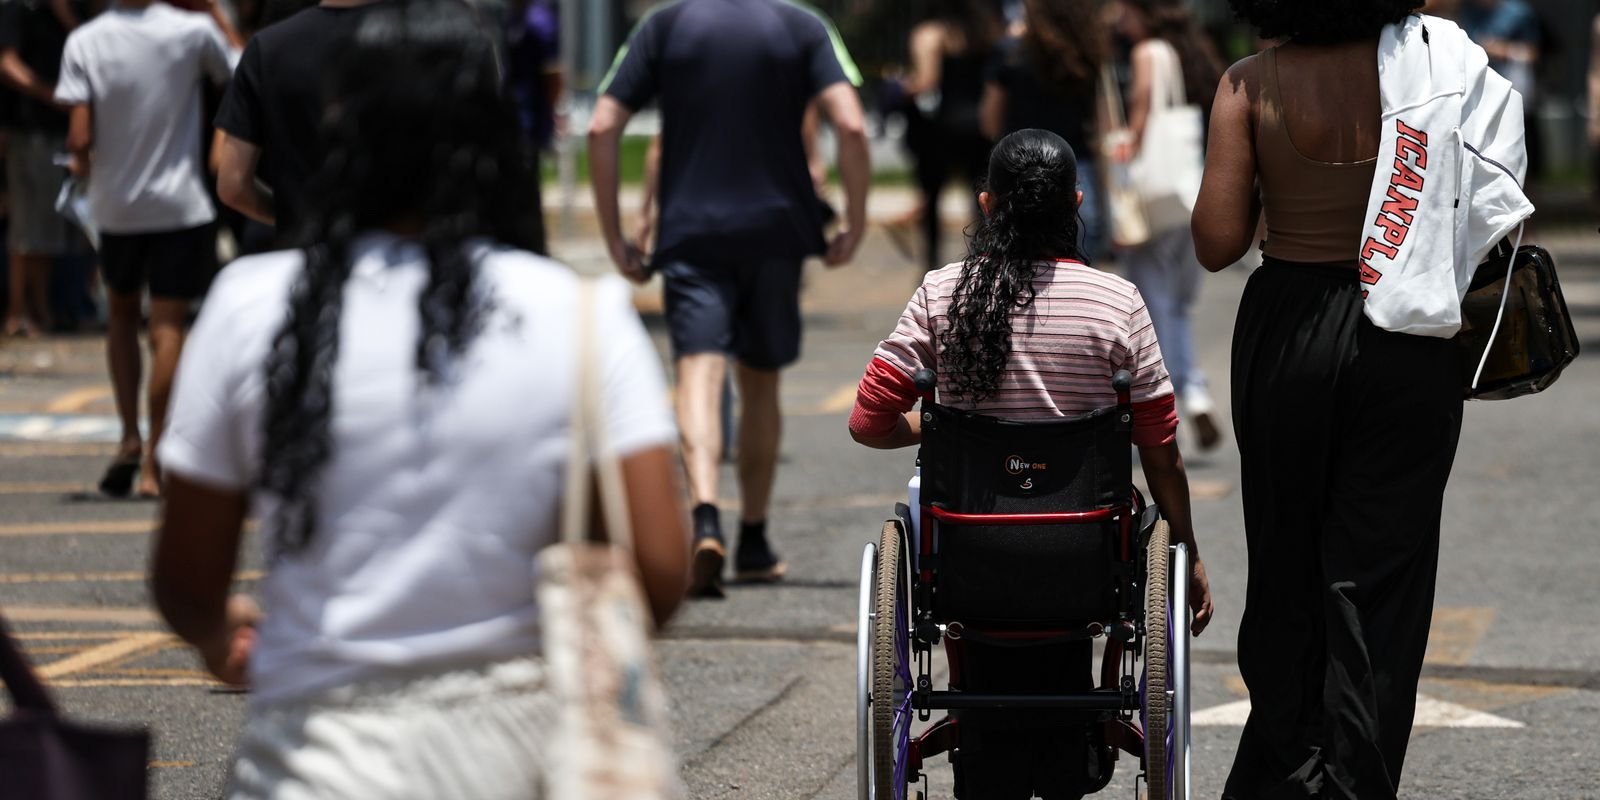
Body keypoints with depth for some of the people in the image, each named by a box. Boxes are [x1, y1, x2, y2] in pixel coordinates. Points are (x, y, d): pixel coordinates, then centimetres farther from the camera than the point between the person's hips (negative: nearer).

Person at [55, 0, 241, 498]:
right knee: (167, 329, 1)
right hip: (180, 204, -2)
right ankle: (152, 462, -3)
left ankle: (130, 437, 11)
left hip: (116, 204, 2)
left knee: (122, 315, 22)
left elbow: (79, 138, -12)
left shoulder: (84, 42, -8)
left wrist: (82, 163, 10)